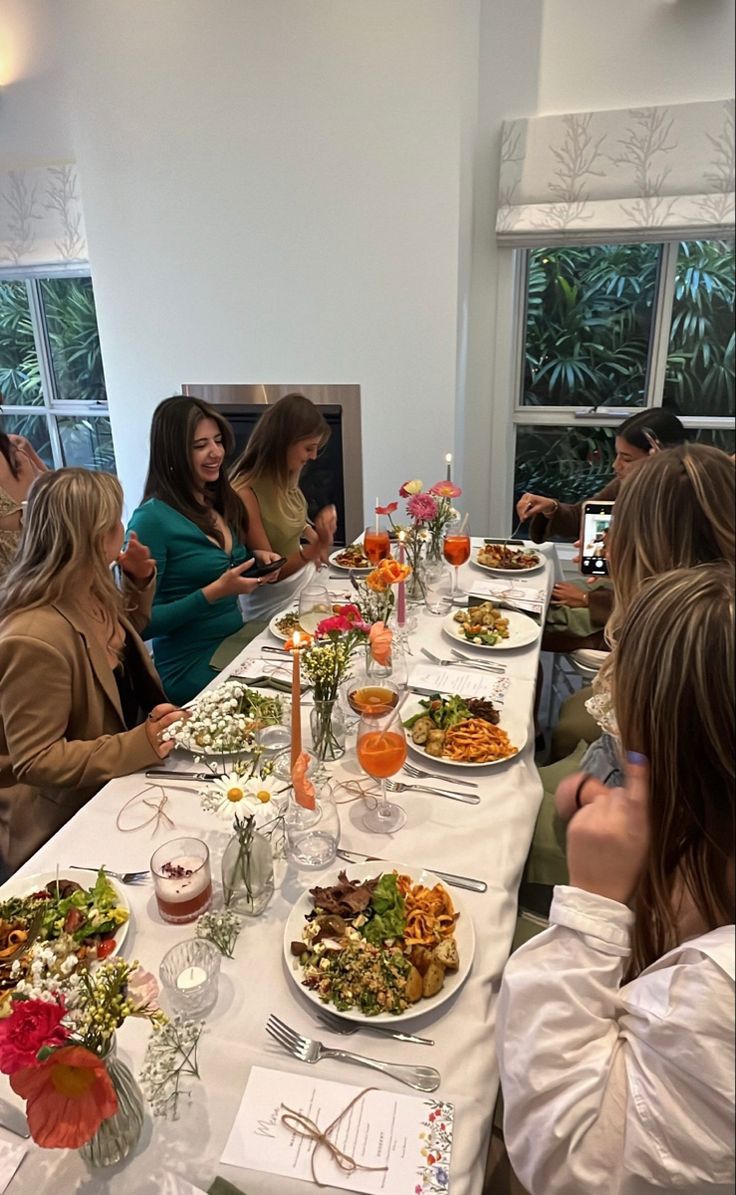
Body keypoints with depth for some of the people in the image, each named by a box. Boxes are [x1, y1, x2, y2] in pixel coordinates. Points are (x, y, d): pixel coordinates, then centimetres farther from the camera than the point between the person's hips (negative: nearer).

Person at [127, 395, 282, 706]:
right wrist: (214, 592, -23)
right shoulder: (152, 519, -16)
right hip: (191, 664, -7)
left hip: (237, 636, 7)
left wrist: (257, 560, 0)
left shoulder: (222, 501, 5)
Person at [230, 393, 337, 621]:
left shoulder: (285, 477, -3)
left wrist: (315, 536, 2)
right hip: (273, 604, -7)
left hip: (305, 577, 7)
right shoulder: (245, 493, -26)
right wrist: (317, 547, -32)